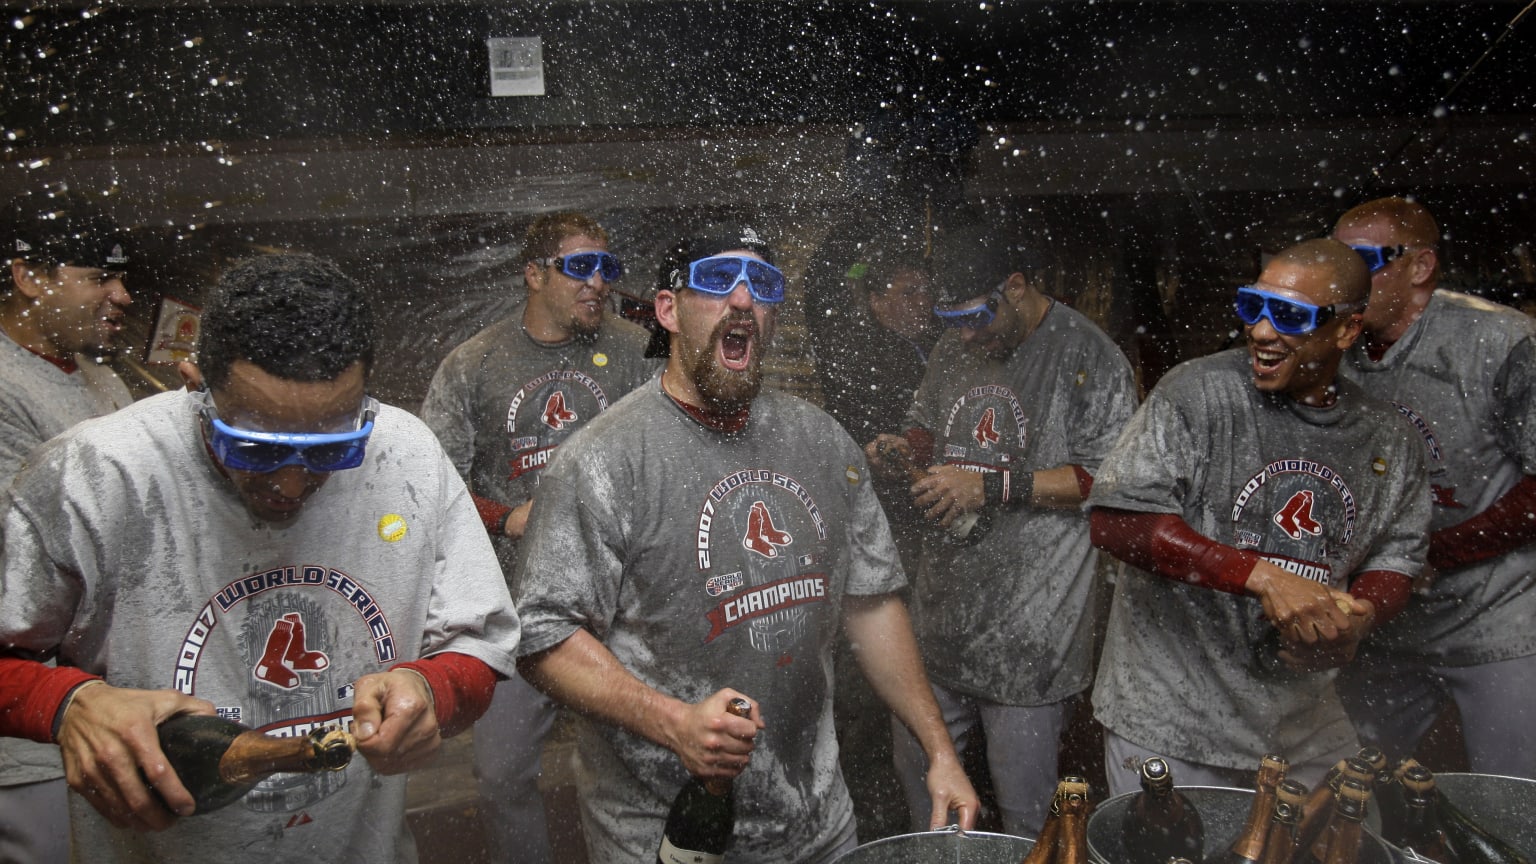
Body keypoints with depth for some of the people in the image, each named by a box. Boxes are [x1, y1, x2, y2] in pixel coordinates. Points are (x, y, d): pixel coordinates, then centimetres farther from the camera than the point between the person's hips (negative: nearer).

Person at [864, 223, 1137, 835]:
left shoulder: (1085, 355, -12)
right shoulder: (957, 347, 10)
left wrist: (993, 486, -21)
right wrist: (901, 449, 0)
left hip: (1030, 624, -7)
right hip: (945, 611, 7)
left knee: (1023, 801, 6)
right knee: (916, 762, 20)